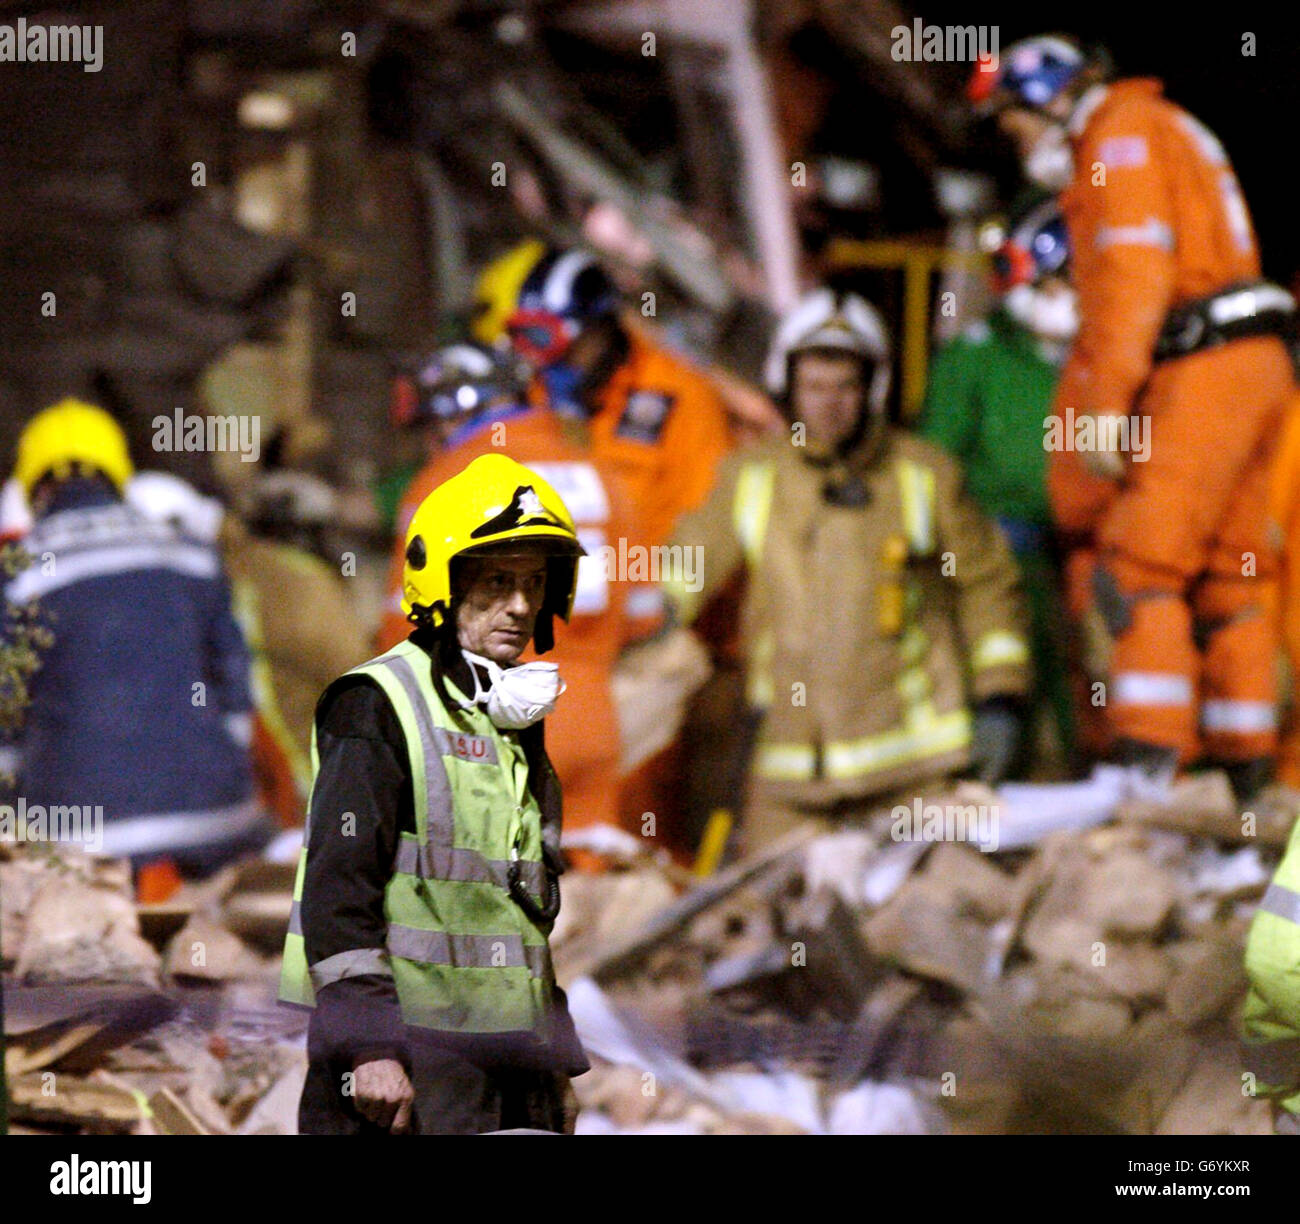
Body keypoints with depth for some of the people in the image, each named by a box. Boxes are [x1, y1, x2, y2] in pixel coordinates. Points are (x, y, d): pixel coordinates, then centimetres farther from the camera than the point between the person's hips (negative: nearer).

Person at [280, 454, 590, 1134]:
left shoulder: (515, 721, 19)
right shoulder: (377, 706, -7)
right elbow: (338, 890, -14)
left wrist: (557, 1064, 23)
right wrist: (370, 1047, -20)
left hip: (512, 1061, 8)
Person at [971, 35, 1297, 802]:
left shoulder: (1123, 135, -4)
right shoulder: (1169, 133, 25)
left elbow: (1136, 271, -15)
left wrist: (1107, 402, -19)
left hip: (1202, 375, -10)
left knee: (1143, 565, -12)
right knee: (1227, 576, 9)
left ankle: (1148, 758, -19)